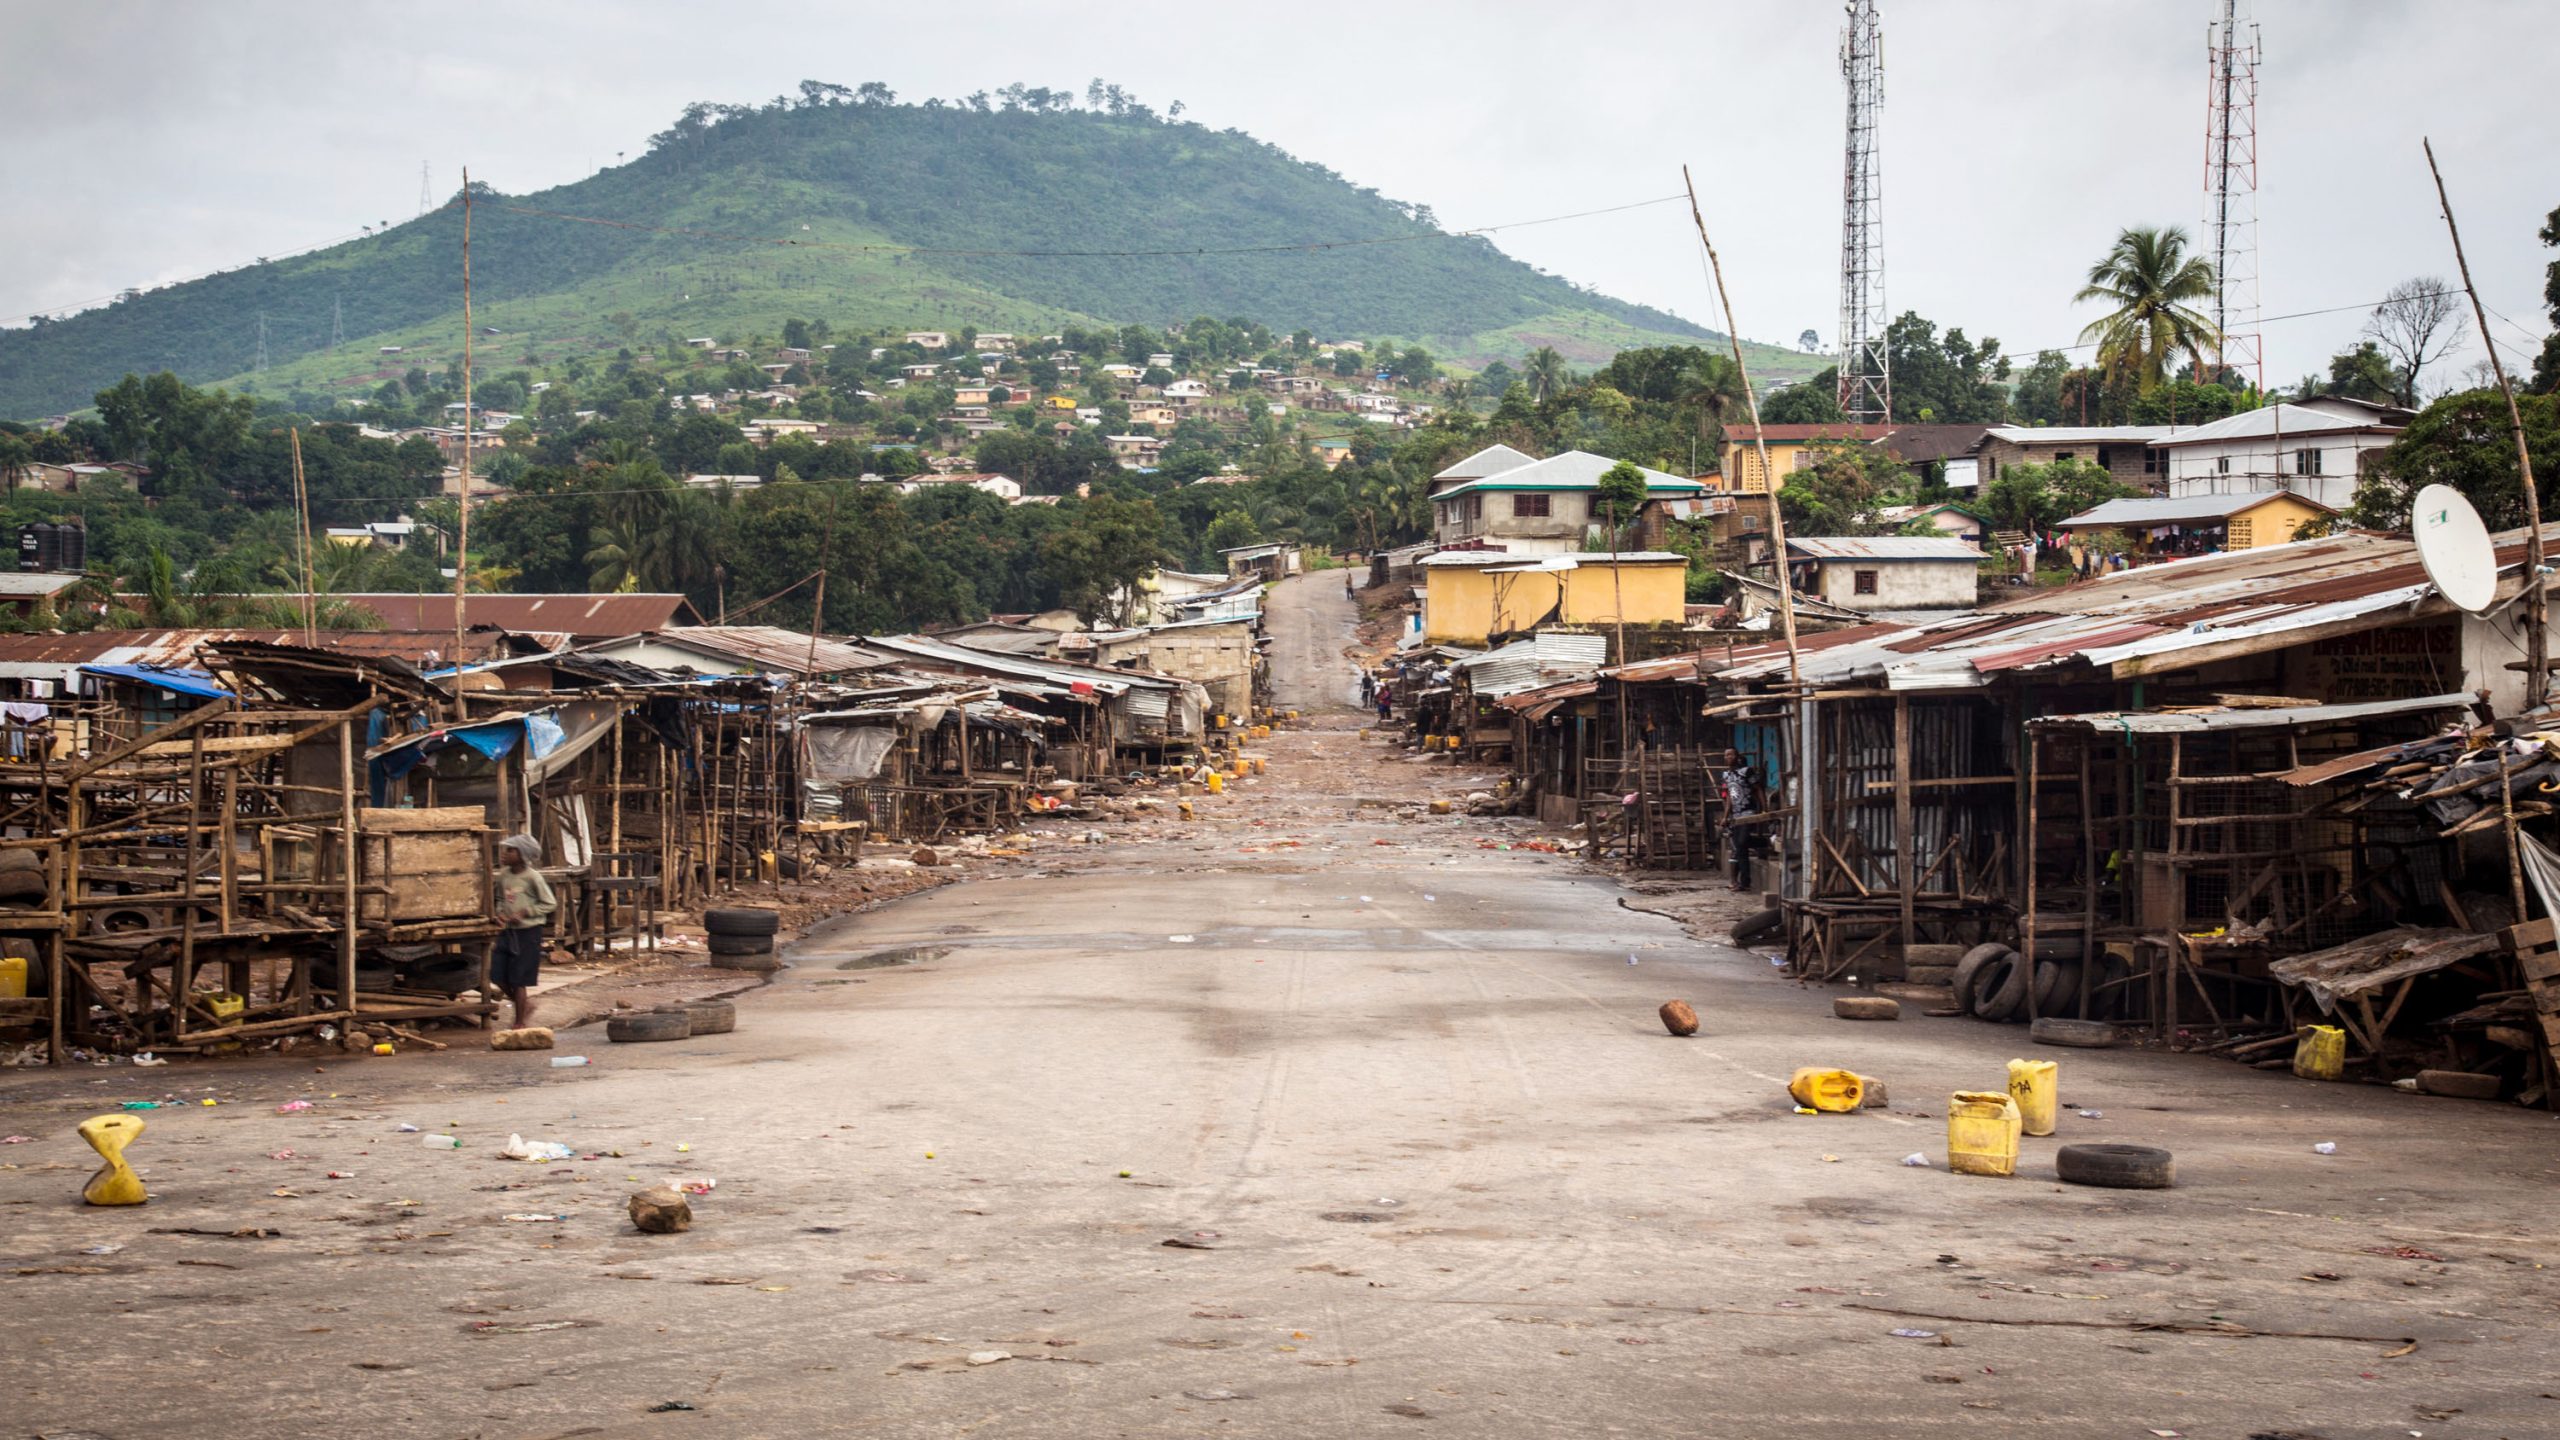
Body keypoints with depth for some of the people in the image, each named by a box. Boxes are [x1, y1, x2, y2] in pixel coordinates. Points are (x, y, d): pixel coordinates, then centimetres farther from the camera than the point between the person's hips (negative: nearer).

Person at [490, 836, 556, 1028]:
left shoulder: (532, 877, -14)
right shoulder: (504, 875, 4)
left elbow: (550, 904, -10)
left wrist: (524, 913, -16)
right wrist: (500, 913, -2)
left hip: (528, 931, -6)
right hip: (507, 931, 6)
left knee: (518, 980, -2)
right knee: (497, 975, 4)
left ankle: (520, 1023, 12)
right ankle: (524, 1004, 27)